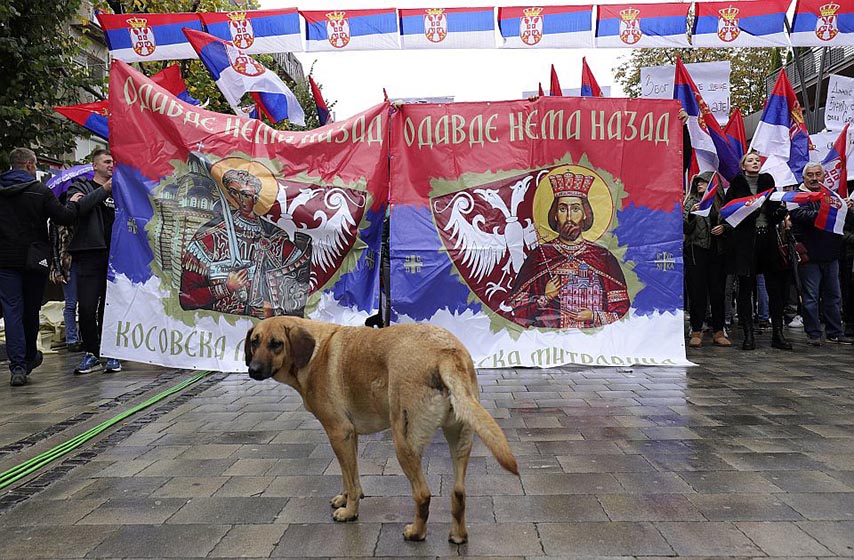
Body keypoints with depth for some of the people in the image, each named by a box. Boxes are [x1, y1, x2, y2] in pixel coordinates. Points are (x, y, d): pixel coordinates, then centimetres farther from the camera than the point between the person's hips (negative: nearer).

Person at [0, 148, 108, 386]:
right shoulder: (40, 191, -7)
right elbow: (64, 217, -11)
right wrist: (74, 203, 6)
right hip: (33, 259, -1)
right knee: (31, 310, 13)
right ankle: (29, 357, 30)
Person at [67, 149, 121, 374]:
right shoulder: (81, 187, 11)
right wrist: (103, 191, -14)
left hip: (114, 256, 2)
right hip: (90, 256, -2)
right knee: (87, 307, -4)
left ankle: (112, 355, 10)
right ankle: (91, 354, 7)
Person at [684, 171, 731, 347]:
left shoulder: (721, 202, 12)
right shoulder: (691, 202, 7)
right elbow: (685, 228, -2)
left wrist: (724, 228, -4)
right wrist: (691, 214, -19)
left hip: (717, 252, 2)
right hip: (697, 251, -2)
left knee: (718, 292, 4)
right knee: (697, 292, -3)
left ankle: (718, 332, 11)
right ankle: (696, 333, 2)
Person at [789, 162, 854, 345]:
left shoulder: (832, 196, 15)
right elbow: (803, 216, -21)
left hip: (831, 255, 6)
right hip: (810, 255, -6)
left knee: (833, 296, 12)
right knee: (811, 297, -1)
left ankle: (835, 333, 22)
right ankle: (813, 334, 7)